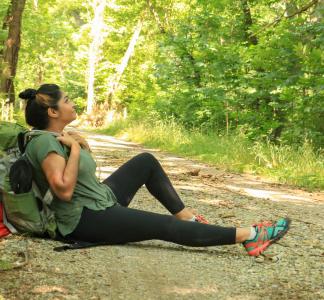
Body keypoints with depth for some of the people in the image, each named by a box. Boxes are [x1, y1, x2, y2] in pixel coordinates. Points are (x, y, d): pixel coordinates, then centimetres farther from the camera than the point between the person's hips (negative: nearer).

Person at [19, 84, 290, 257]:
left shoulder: (59, 137, 9)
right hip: (86, 220, -11)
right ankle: (250, 235, -15)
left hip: (101, 199, 11)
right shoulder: (46, 142, -21)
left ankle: (188, 217, 12)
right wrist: (75, 149, -22)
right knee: (165, 227, -15)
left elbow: (85, 170, 19)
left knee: (146, 161, 16)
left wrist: (82, 144, 0)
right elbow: (64, 190, -31)